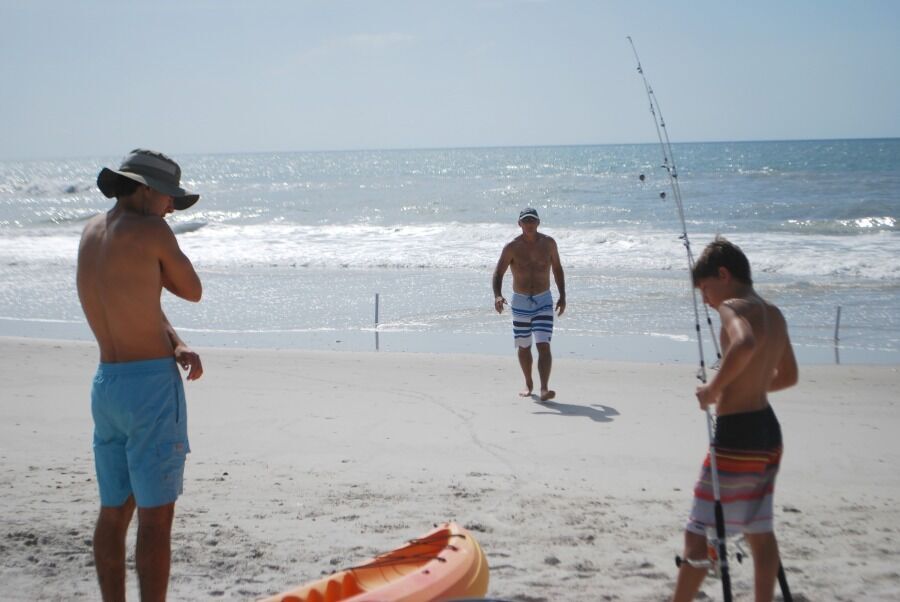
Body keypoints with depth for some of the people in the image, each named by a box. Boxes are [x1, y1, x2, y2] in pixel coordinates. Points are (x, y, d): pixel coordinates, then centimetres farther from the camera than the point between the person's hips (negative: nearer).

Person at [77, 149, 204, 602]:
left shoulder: (91, 232, 12)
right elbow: (193, 291, 0)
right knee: (156, 516, -3)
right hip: (151, 384, -8)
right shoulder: (151, 231, -12)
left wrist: (176, 345, -4)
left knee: (114, 511, 14)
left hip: (105, 383, 8)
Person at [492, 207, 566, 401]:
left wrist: (562, 296, 8)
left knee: (543, 346, -15)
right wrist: (497, 296, -29)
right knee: (524, 347, 13)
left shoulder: (548, 243, -2)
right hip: (520, 303, 1)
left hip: (543, 302, 0)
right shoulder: (512, 247, -8)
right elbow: (498, 274, -11)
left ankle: (544, 389, -23)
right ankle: (528, 384, 33)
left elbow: (557, 269, 11)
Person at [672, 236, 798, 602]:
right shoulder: (773, 314, 12)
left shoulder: (733, 307, -13)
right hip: (767, 430, 9)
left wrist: (713, 388, -25)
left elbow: (745, 344, -36)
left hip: (736, 434, -9)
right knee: (759, 531, 16)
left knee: (700, 535, -1)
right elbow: (789, 376, 23)